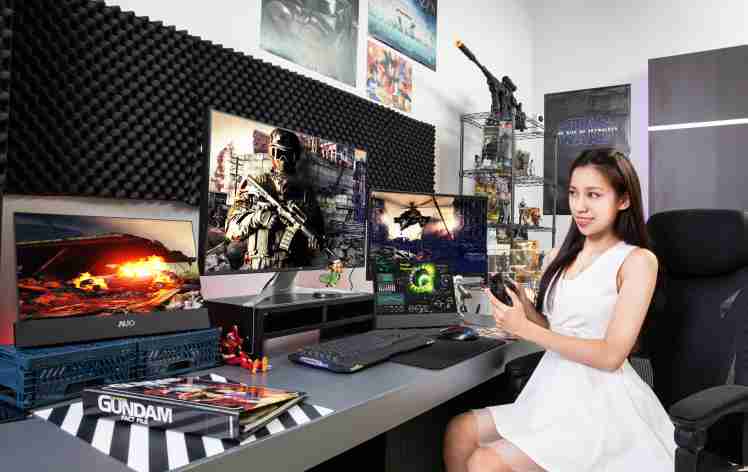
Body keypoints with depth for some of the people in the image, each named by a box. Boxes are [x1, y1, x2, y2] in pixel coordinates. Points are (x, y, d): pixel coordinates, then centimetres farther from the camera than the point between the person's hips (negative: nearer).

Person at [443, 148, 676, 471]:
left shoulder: (637, 260, -8)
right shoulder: (559, 257, 9)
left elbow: (611, 355, -15)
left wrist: (525, 329, -18)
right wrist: (521, 302, -8)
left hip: (599, 399, -6)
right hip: (554, 390, 6)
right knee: (460, 431, -6)